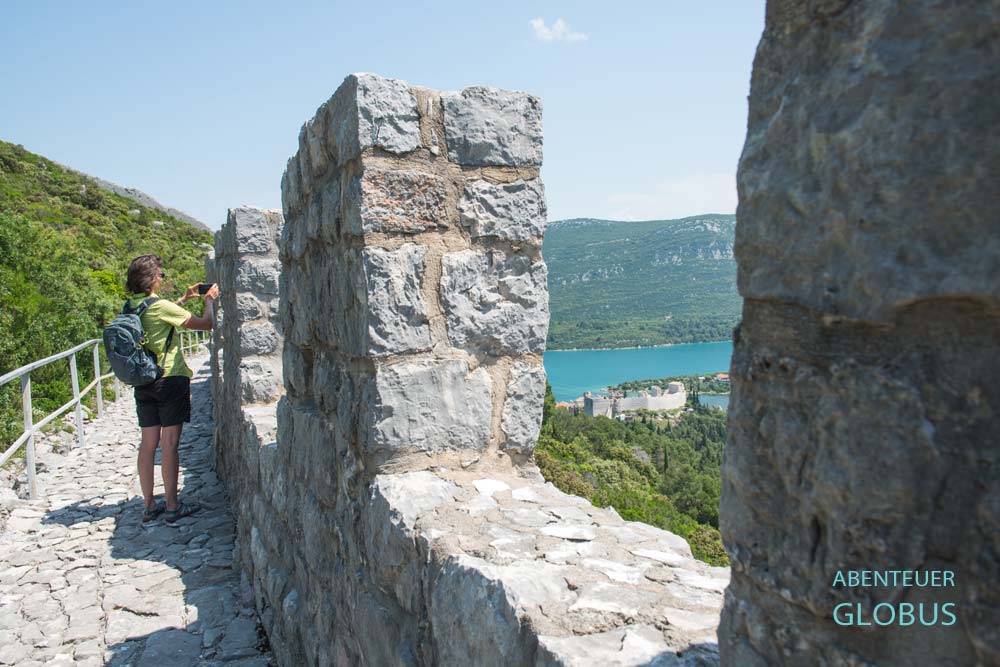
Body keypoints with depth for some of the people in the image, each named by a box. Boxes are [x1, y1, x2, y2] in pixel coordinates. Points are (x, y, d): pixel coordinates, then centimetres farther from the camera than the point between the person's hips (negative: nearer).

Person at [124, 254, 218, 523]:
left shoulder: (132, 306, 5)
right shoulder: (160, 306, -17)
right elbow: (206, 324, -13)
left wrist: (183, 299, 28)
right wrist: (209, 299, 3)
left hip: (143, 383, 7)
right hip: (170, 380, -7)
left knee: (148, 443, 10)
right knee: (169, 444, -1)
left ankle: (149, 505, 18)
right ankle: (172, 506, 6)